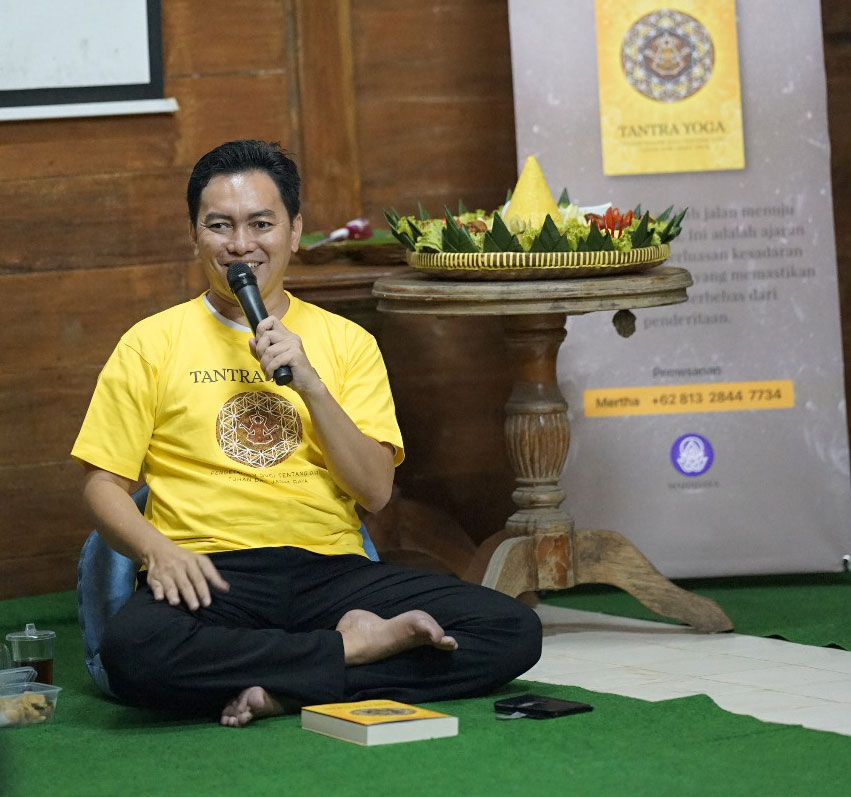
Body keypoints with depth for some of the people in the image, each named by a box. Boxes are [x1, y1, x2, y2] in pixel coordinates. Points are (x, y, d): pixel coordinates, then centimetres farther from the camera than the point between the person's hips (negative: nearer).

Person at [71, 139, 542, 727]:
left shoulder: (346, 342, 15)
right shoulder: (153, 343, 10)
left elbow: (375, 491, 5)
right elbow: (104, 486, 6)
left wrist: (308, 382, -7)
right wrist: (157, 549, -14)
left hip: (331, 569, 2)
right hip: (215, 576, -2)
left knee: (515, 629, -19)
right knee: (133, 651, -38)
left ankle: (287, 689, -19)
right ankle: (353, 646, -19)